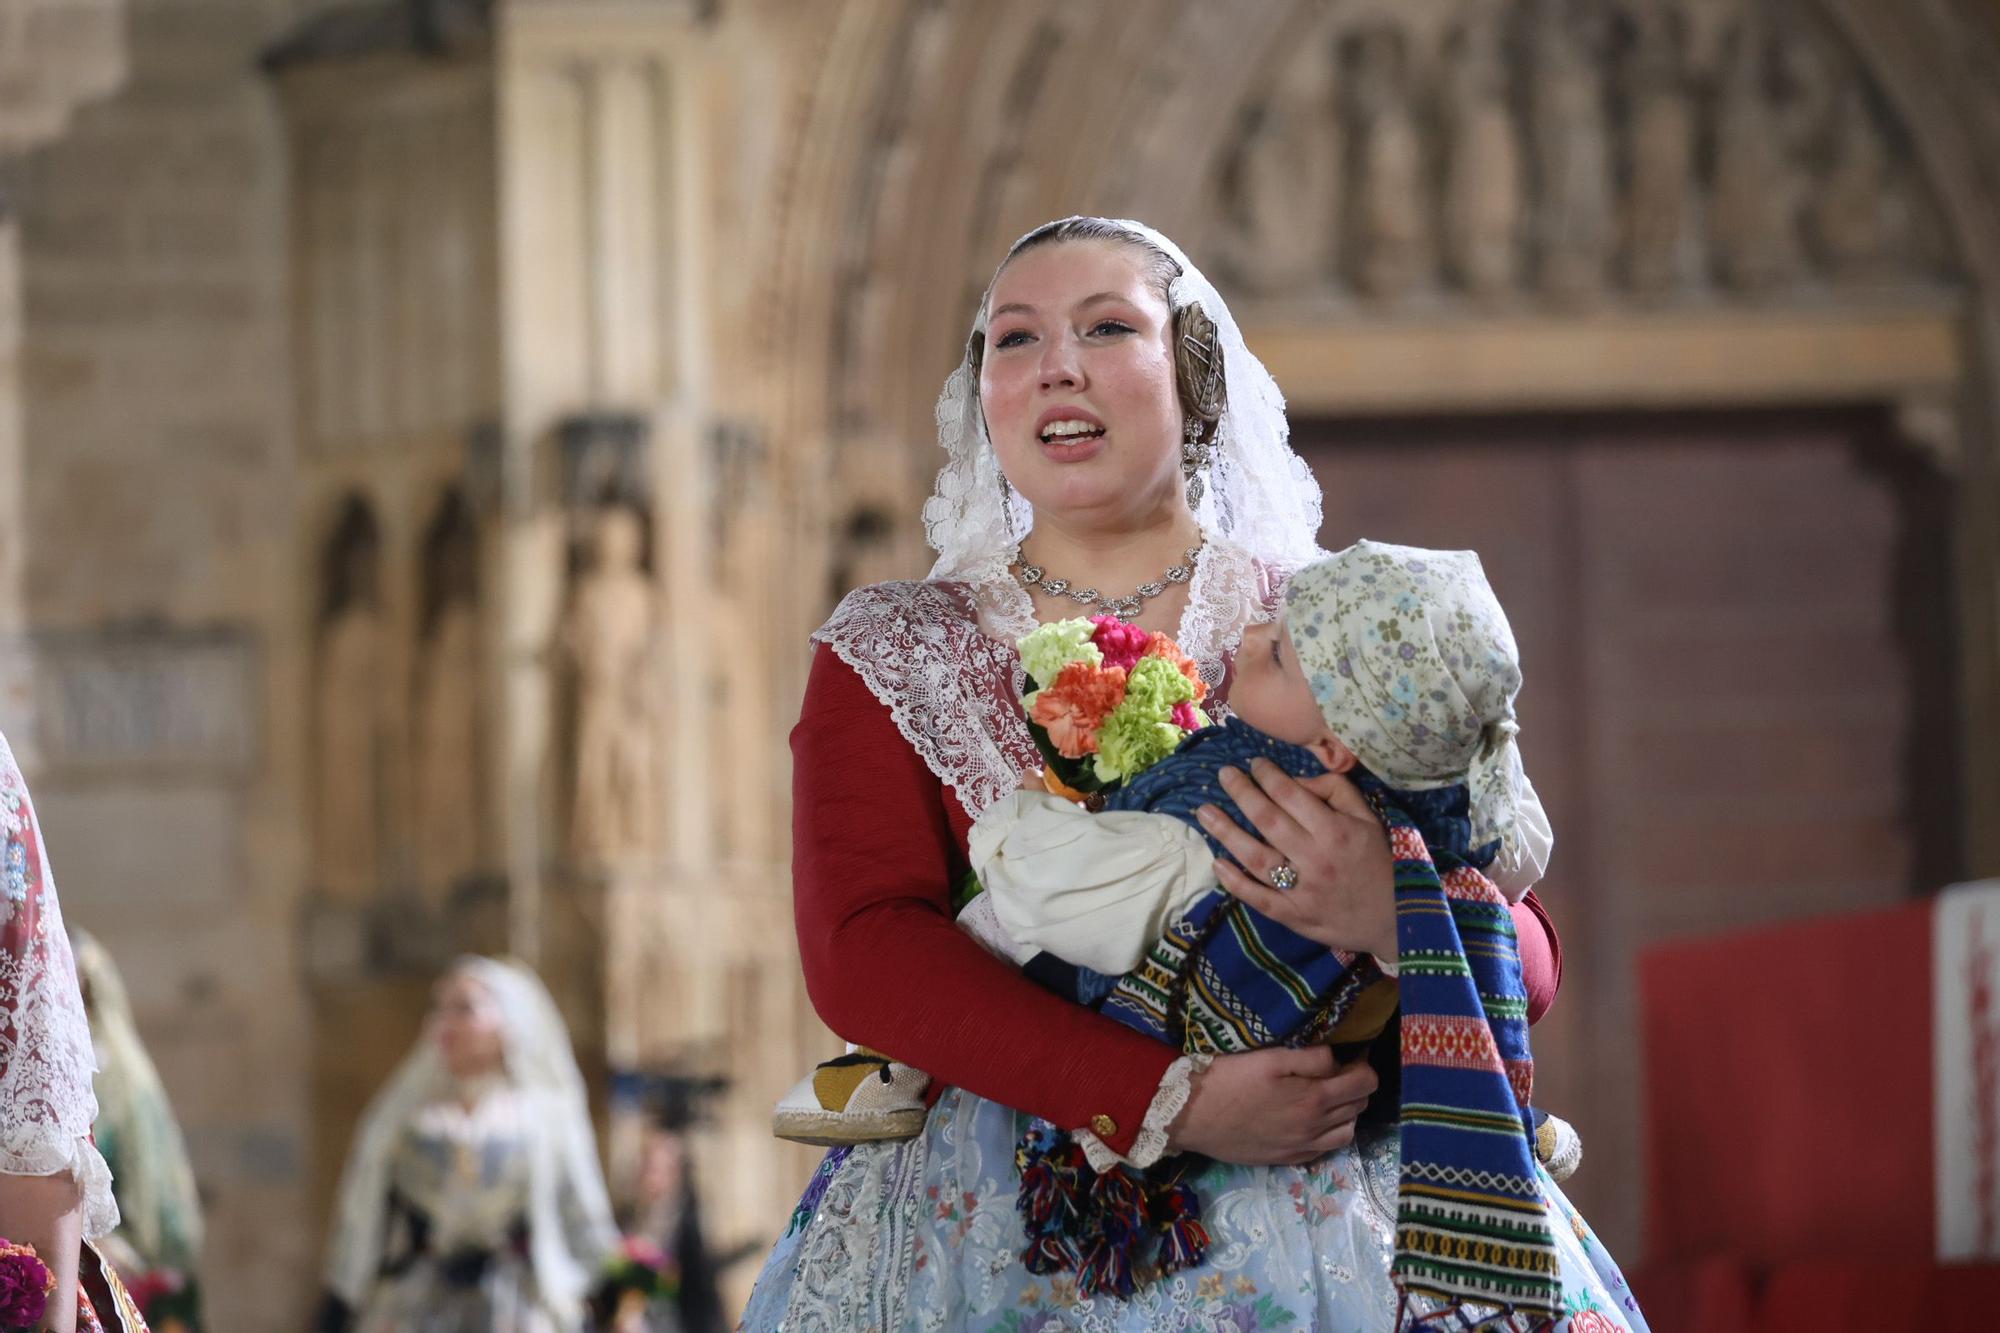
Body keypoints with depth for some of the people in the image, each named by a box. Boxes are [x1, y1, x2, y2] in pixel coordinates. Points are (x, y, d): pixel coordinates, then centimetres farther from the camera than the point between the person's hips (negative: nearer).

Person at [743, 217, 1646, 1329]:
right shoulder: (889, 658, 13)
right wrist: (1170, 1104, -15)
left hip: (1318, 1219, 1)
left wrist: (1391, 915, -15)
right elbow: (862, 951, -3)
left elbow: (1529, 963, 9)